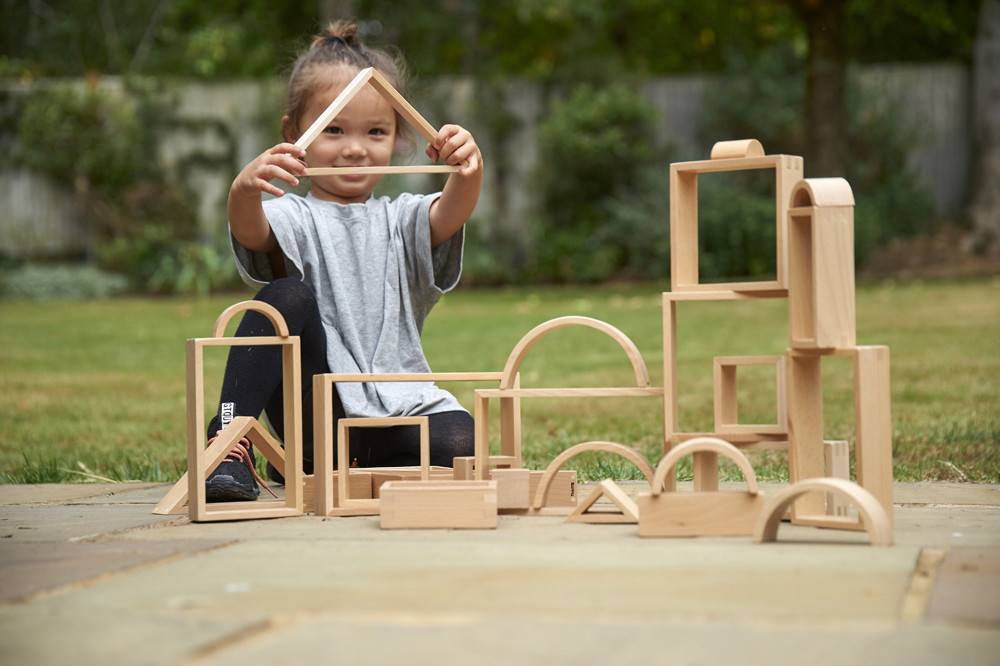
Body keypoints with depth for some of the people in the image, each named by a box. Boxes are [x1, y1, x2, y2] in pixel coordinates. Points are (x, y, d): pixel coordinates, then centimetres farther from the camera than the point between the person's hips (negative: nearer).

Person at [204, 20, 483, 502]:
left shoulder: (400, 221, 13)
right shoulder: (296, 218, 4)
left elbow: (451, 213, -9)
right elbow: (251, 232, -20)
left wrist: (469, 171, -33)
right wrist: (244, 191, -44)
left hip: (397, 413, 3)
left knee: (457, 441, -27)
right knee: (288, 296, -24)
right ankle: (231, 442, -24)